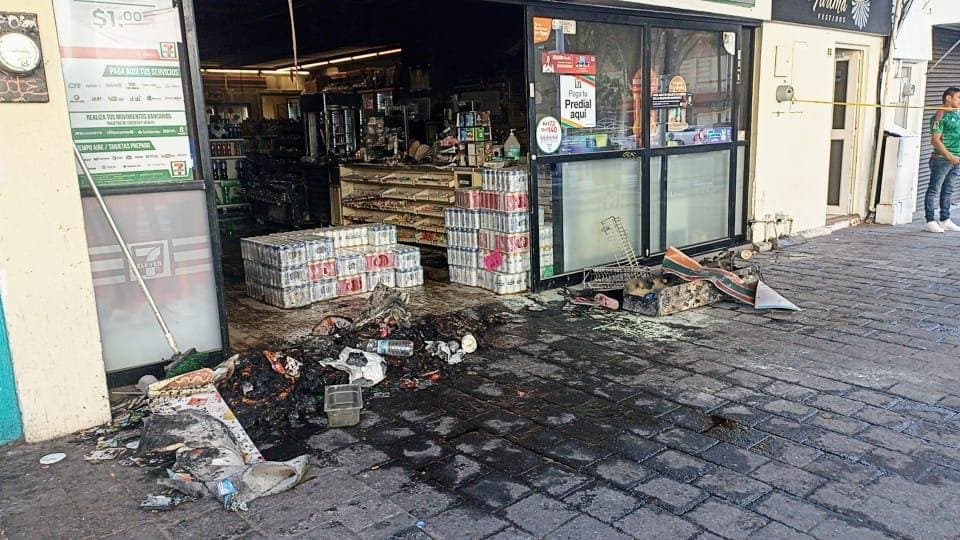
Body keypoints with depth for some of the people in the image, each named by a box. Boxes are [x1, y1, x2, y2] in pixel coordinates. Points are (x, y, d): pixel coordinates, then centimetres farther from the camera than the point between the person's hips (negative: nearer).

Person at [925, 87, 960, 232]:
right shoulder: (940, 116, -10)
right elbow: (935, 140, -16)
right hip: (942, 159, -8)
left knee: (948, 191, 13)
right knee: (934, 190, -4)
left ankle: (945, 220, 20)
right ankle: (930, 222, -3)